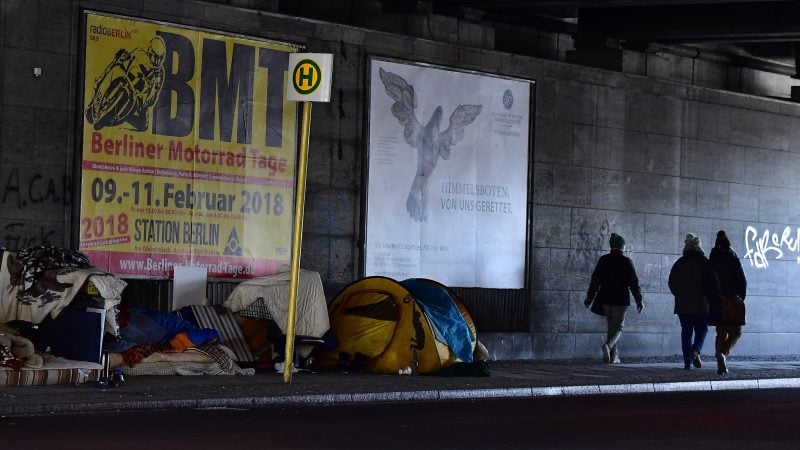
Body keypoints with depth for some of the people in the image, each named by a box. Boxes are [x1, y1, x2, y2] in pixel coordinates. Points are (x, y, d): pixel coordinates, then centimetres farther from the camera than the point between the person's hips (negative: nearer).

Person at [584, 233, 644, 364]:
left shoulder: (603, 260, 1)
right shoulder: (626, 261, -6)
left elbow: (595, 280, 3)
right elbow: (634, 282, -6)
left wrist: (589, 297, 10)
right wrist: (639, 300, 0)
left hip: (606, 299, 3)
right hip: (621, 299, -3)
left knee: (611, 325, 14)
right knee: (618, 326, 4)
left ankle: (613, 356, 14)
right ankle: (608, 345, -24)